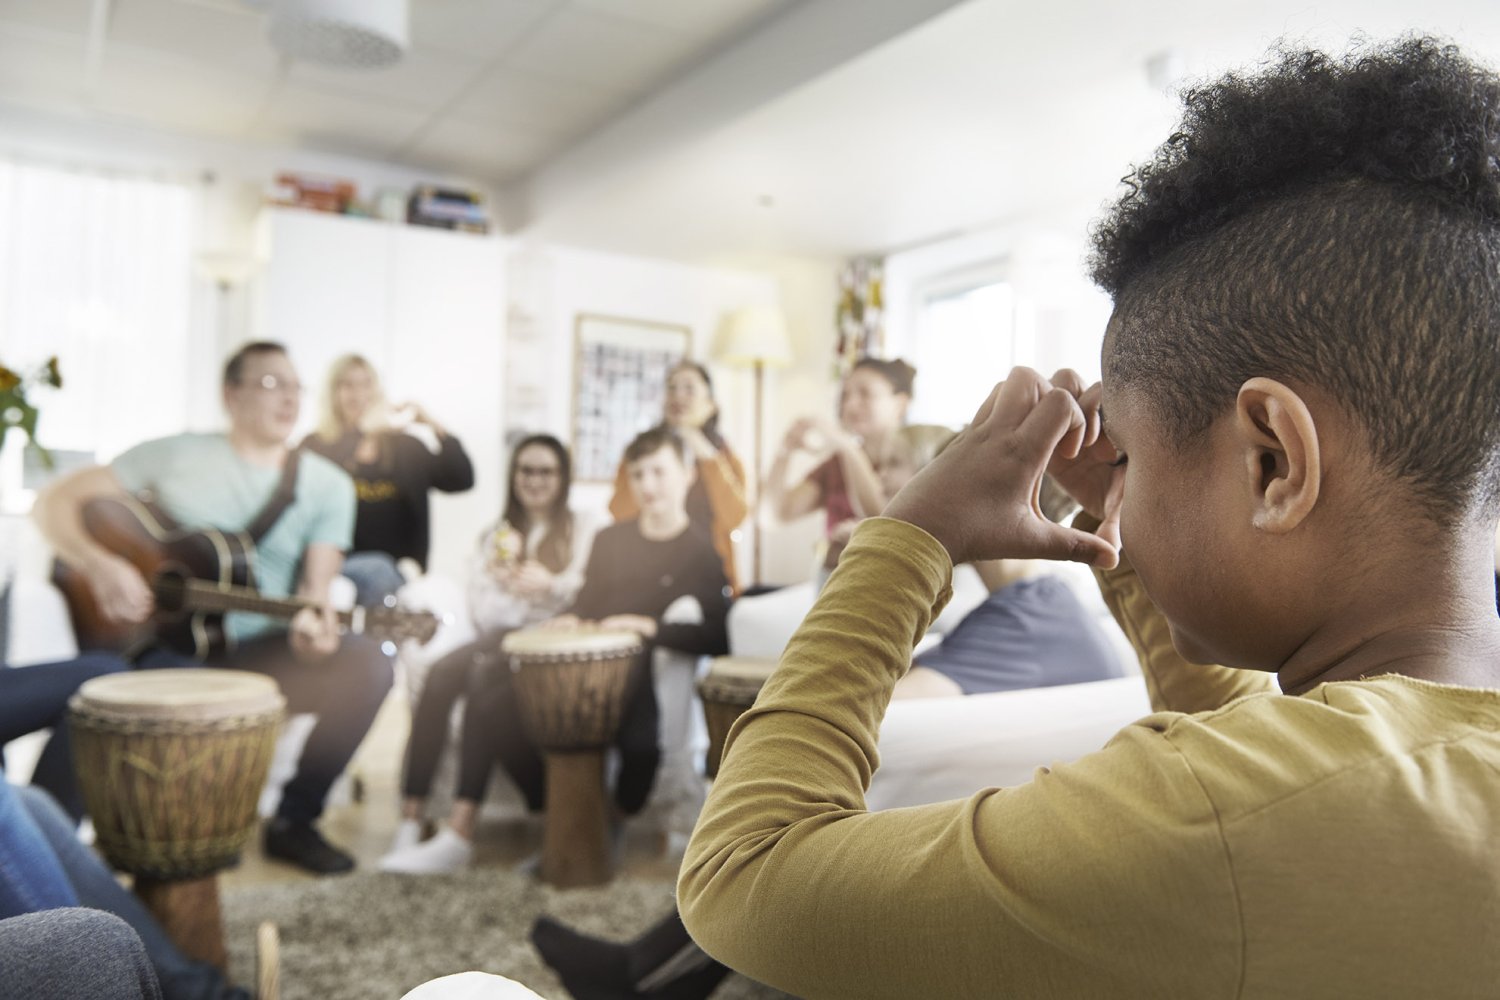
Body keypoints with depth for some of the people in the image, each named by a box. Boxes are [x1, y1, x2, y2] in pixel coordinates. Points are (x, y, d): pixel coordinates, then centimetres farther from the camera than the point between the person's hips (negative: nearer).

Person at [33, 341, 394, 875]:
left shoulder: (327, 484, 5)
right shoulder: (172, 456, 3)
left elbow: (315, 585, -1)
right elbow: (54, 503, 2)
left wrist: (312, 618, -26)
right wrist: (100, 564, -17)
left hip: (260, 655, 1)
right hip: (162, 647, -1)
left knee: (367, 664, -27)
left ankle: (295, 820, -6)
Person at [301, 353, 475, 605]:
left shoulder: (405, 447, 13)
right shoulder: (315, 445, 6)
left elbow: (463, 480, 2)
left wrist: (436, 427, -7)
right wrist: (362, 430, -20)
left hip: (401, 572, 3)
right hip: (339, 565, -3)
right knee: (379, 570, -31)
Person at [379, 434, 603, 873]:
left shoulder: (587, 528, 16)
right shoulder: (496, 536, 26)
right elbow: (482, 613, 13)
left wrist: (553, 585, -15)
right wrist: (510, 591, -8)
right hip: (501, 639, 4)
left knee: (485, 672, -34)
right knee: (441, 672, -29)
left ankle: (460, 832, -40)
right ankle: (410, 819, -31)